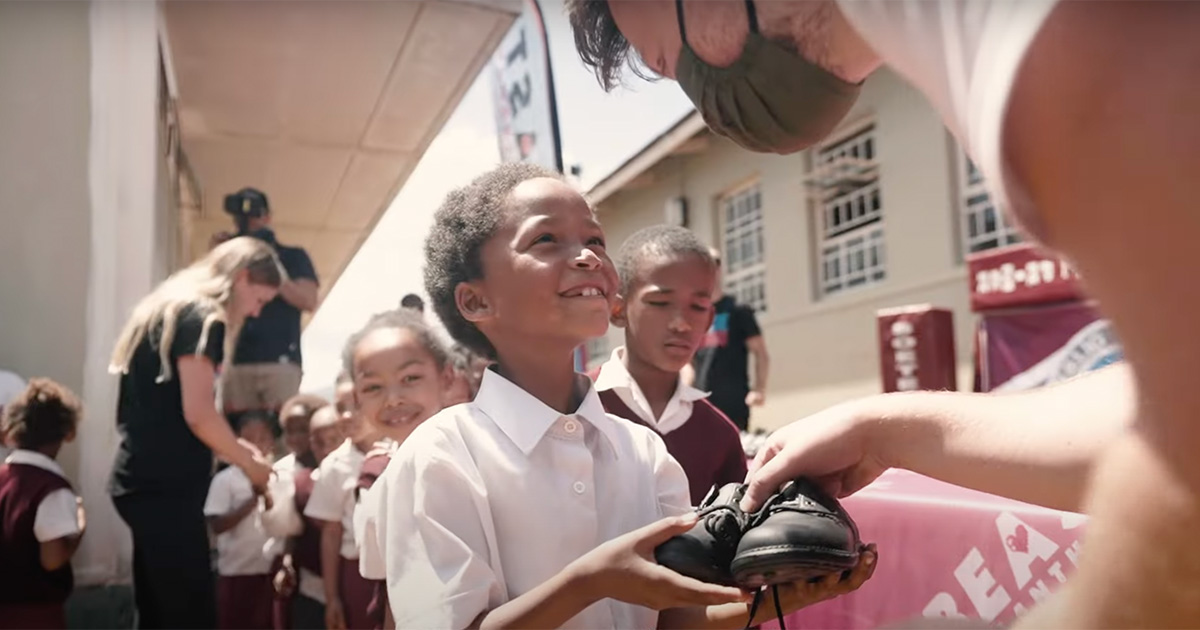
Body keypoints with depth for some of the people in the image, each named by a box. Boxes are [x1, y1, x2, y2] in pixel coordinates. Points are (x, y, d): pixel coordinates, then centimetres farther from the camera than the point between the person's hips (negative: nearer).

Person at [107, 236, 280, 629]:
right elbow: (197, 415, -18)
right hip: (163, 486, -10)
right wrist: (250, 464, -4)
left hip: (145, 481, 10)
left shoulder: (170, 309, 18)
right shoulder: (201, 317, -12)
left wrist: (236, 448, 15)